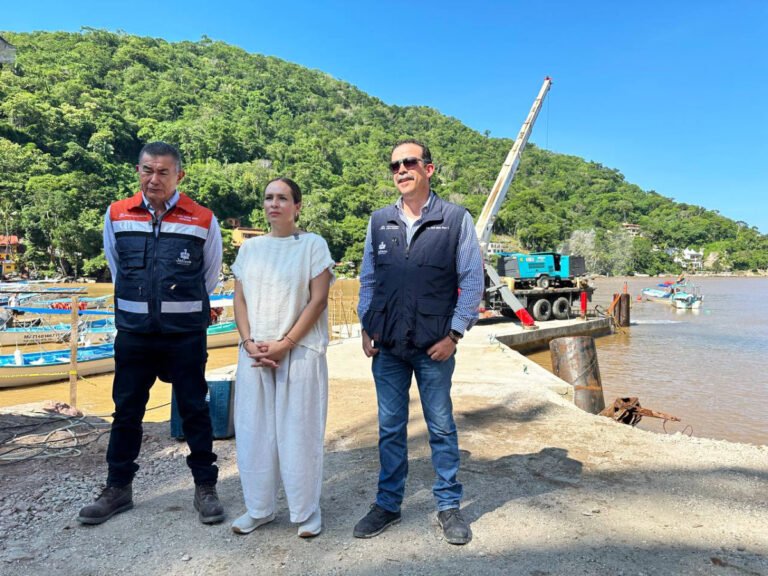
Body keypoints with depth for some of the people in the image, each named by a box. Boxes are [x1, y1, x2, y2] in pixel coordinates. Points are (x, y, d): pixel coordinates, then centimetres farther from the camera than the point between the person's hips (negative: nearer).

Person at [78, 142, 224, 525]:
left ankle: (205, 488, 20)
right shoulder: (117, 215, 2)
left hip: (186, 335, -2)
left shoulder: (203, 220, -5)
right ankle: (117, 489, 29)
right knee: (126, 411, 12)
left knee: (194, 410, 7)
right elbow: (116, 268, 17)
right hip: (133, 332, 3)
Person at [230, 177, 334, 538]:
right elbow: (239, 299, 10)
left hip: (300, 351, -4)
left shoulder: (313, 244, -1)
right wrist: (249, 342, -6)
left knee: (299, 432, 2)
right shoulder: (249, 248, 11)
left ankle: (306, 511, 20)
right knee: (253, 430, 9)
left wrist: (284, 344, -13)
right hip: (254, 353, 4)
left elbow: (318, 300, -7)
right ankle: (258, 508, 26)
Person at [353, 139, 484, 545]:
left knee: (441, 428, 10)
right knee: (390, 428, 13)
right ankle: (387, 504, 28)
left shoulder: (456, 219, -3)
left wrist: (454, 333, -8)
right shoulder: (379, 221, 7)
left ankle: (449, 506, 26)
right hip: (387, 346, 3)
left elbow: (473, 280, -3)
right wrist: (366, 328, 5)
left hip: (435, 347, -3)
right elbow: (367, 279, 12)